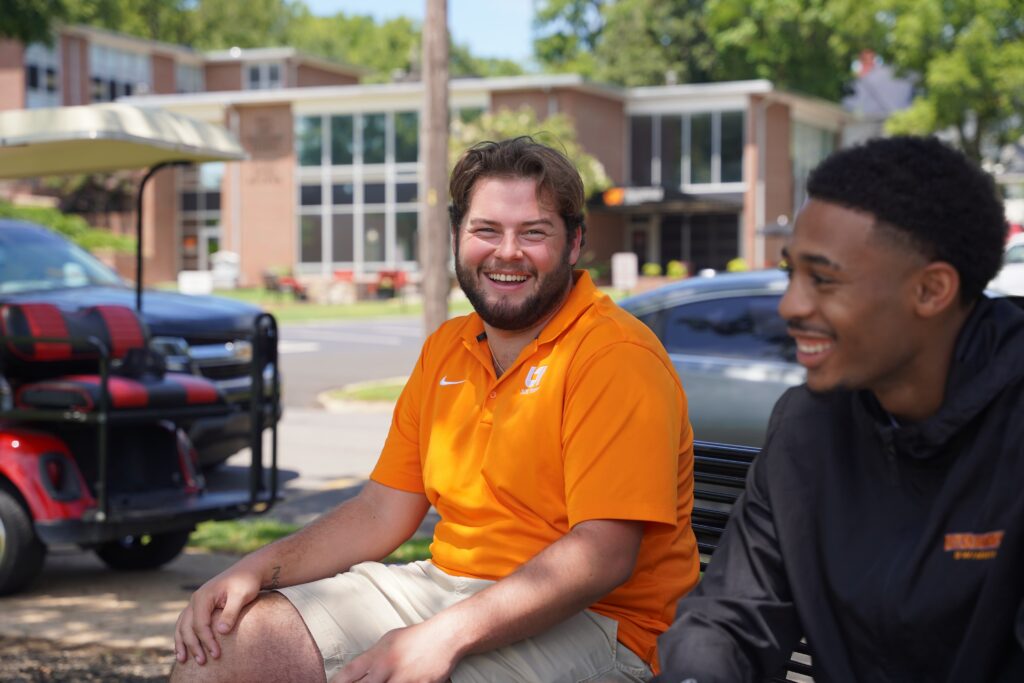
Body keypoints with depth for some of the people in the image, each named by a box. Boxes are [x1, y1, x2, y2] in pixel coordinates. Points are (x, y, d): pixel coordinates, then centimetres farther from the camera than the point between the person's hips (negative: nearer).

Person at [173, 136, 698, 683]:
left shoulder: (616, 356, -12)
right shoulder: (445, 350, 14)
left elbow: (604, 555, -21)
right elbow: (381, 511, 14)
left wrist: (444, 636, -28)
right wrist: (258, 569, -2)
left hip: (580, 619, -7)